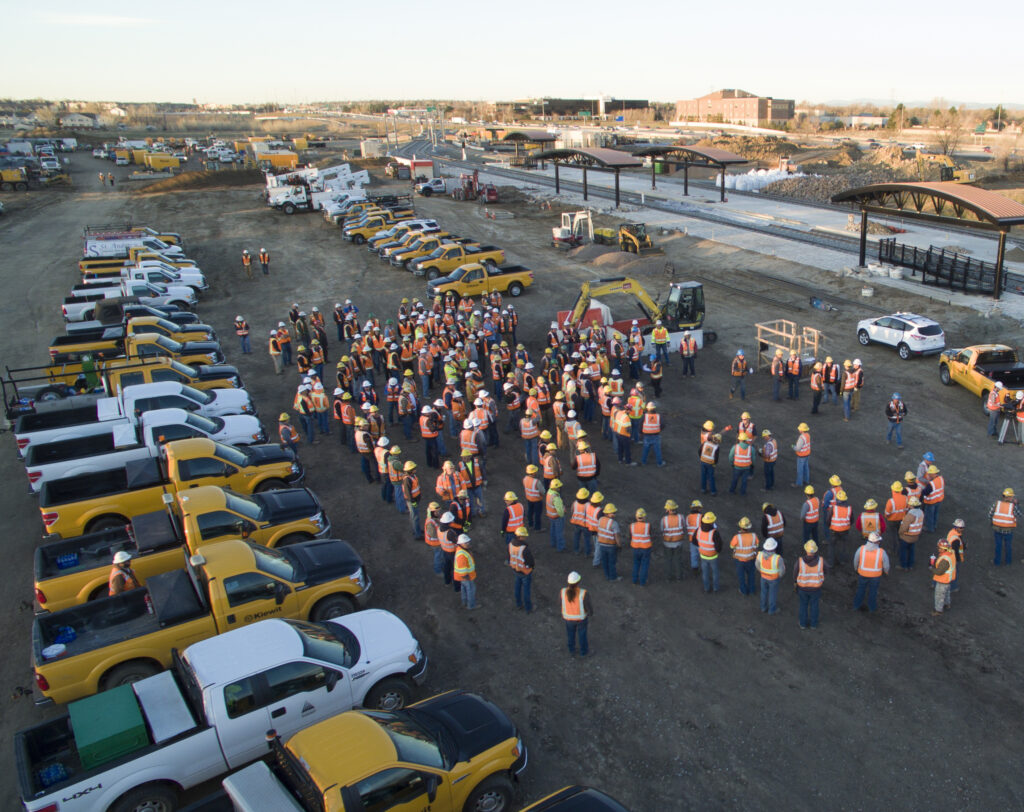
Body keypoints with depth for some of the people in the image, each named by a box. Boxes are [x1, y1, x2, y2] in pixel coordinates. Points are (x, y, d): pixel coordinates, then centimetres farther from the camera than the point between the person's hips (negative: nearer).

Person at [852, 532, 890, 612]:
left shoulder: (861, 549, -23)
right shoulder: (882, 552, -26)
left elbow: (856, 561, -8)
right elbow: (886, 565, -13)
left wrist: (856, 569, 13)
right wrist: (886, 571, 11)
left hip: (862, 574, 1)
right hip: (875, 575, -1)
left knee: (861, 589, 26)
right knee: (873, 591, 24)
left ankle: (857, 604, 44)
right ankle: (871, 607, 44)